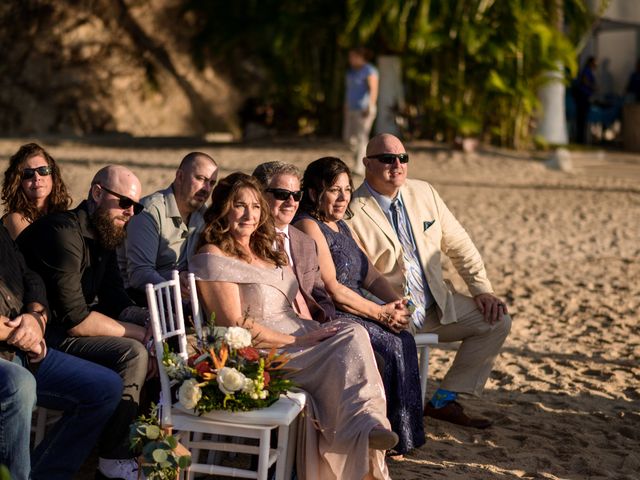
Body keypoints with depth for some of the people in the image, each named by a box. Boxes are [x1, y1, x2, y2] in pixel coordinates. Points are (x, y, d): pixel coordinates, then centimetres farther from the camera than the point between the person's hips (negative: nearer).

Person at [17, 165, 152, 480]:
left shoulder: (103, 233, 9)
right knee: (132, 354, -26)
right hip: (45, 335, -10)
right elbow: (75, 320, -27)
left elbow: (115, 301, 9)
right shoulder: (63, 233, -23)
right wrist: (142, 333, -21)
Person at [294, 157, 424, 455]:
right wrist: (380, 312, -14)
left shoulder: (340, 226, 20)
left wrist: (396, 302, -1)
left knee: (404, 340, -12)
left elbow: (370, 274, 19)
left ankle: (403, 434, -8)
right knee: (391, 345, -21)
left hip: (356, 308, 9)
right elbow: (332, 290, -17)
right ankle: (394, 436, -9)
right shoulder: (309, 227, -11)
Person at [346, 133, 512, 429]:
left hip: (436, 307, 7)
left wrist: (482, 290, 4)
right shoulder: (352, 213, -13)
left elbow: (459, 246, 13)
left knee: (497, 322, -2)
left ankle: (444, 401, 3)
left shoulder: (424, 193, 6)